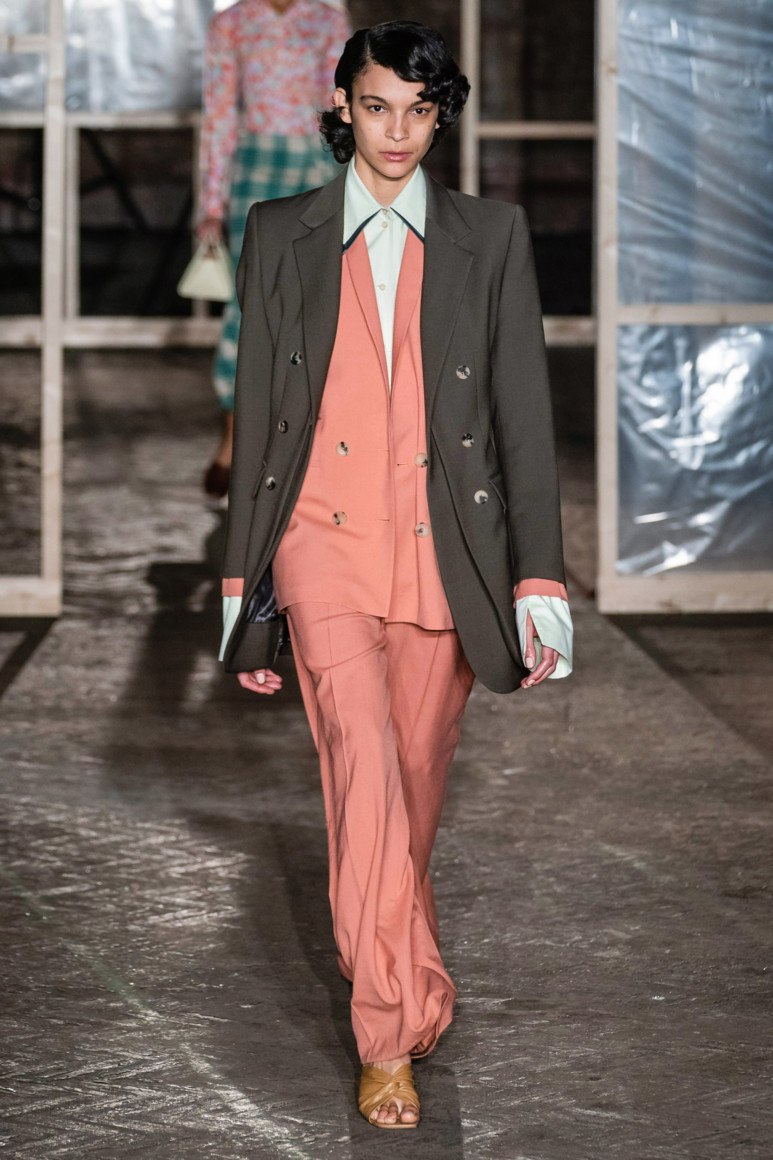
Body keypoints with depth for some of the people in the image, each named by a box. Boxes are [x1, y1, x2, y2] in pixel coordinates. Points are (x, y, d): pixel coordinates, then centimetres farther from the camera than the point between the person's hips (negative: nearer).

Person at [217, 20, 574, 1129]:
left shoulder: (491, 237, 7)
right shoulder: (281, 236, 8)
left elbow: (524, 411, 4)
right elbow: (257, 413, 10)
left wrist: (538, 581, -2)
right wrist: (242, 584, 9)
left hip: (444, 550, 1)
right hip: (324, 540, -1)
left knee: (414, 787, 8)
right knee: (364, 760, -20)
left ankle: (385, 980, 34)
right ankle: (395, 1033, -18)